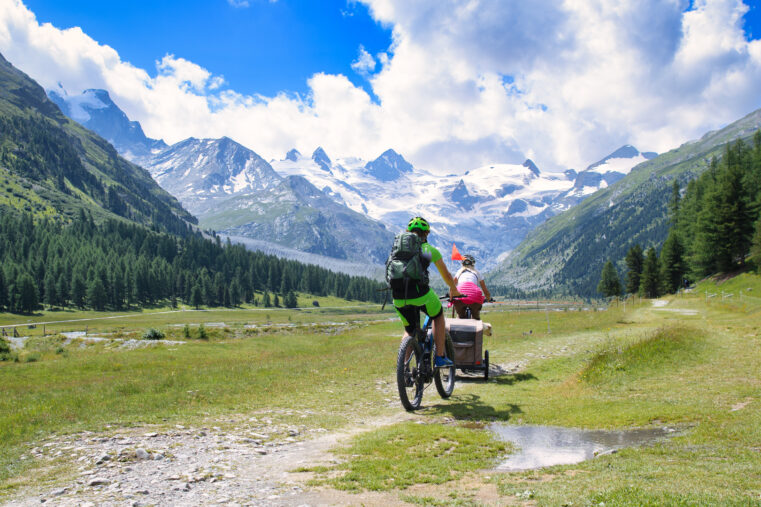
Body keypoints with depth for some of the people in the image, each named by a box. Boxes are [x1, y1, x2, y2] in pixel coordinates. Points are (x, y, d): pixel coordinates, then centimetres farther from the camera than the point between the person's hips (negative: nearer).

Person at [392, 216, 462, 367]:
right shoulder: (430, 249, 14)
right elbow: (446, 275, 26)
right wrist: (454, 290, 45)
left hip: (398, 297, 3)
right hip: (420, 293, -3)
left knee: (409, 331, 26)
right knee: (438, 316, 28)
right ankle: (440, 358, 24)